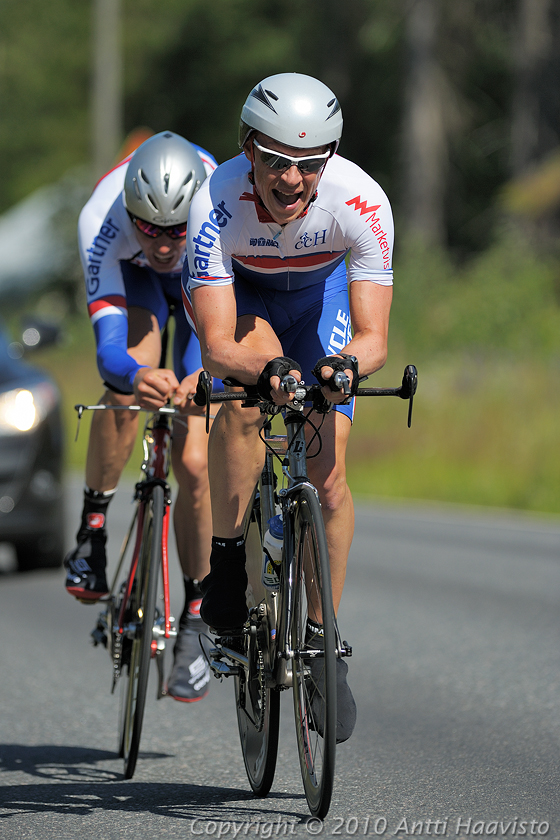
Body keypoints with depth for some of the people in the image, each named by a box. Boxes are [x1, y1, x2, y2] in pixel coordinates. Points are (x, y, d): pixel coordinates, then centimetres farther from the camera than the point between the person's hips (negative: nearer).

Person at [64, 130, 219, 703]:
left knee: (195, 465, -12)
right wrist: (136, 376, -69)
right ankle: (93, 525, -12)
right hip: (133, 280, 0)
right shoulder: (102, 221, -40)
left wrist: (207, 378, -64)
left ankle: (197, 614, 7)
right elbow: (109, 346, -45)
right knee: (128, 384, -34)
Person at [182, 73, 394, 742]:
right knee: (251, 381, -34)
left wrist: (345, 364, -57)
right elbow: (217, 346, -39)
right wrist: (264, 372, -59)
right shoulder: (216, 205, -37)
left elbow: (373, 336, -35)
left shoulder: (361, 203, -36)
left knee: (327, 472, -11)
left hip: (321, 291, 1)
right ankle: (226, 559, -17)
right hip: (236, 289, -1)